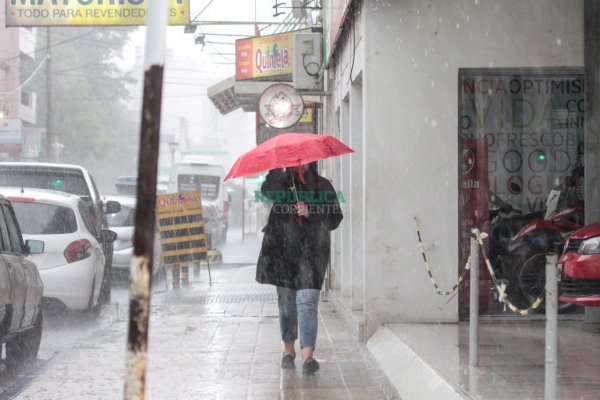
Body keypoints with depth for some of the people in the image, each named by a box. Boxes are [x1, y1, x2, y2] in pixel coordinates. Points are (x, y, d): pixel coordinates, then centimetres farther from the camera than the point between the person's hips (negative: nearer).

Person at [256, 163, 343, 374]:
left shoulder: (322, 186, 10)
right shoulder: (282, 181, 9)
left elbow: (335, 218, 3)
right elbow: (267, 191, -14)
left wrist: (310, 213, -11)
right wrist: (276, 170, -25)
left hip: (311, 252, -1)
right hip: (283, 249, 1)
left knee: (307, 301, -12)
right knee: (287, 302, 8)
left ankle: (308, 355, -19)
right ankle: (288, 348, 24)